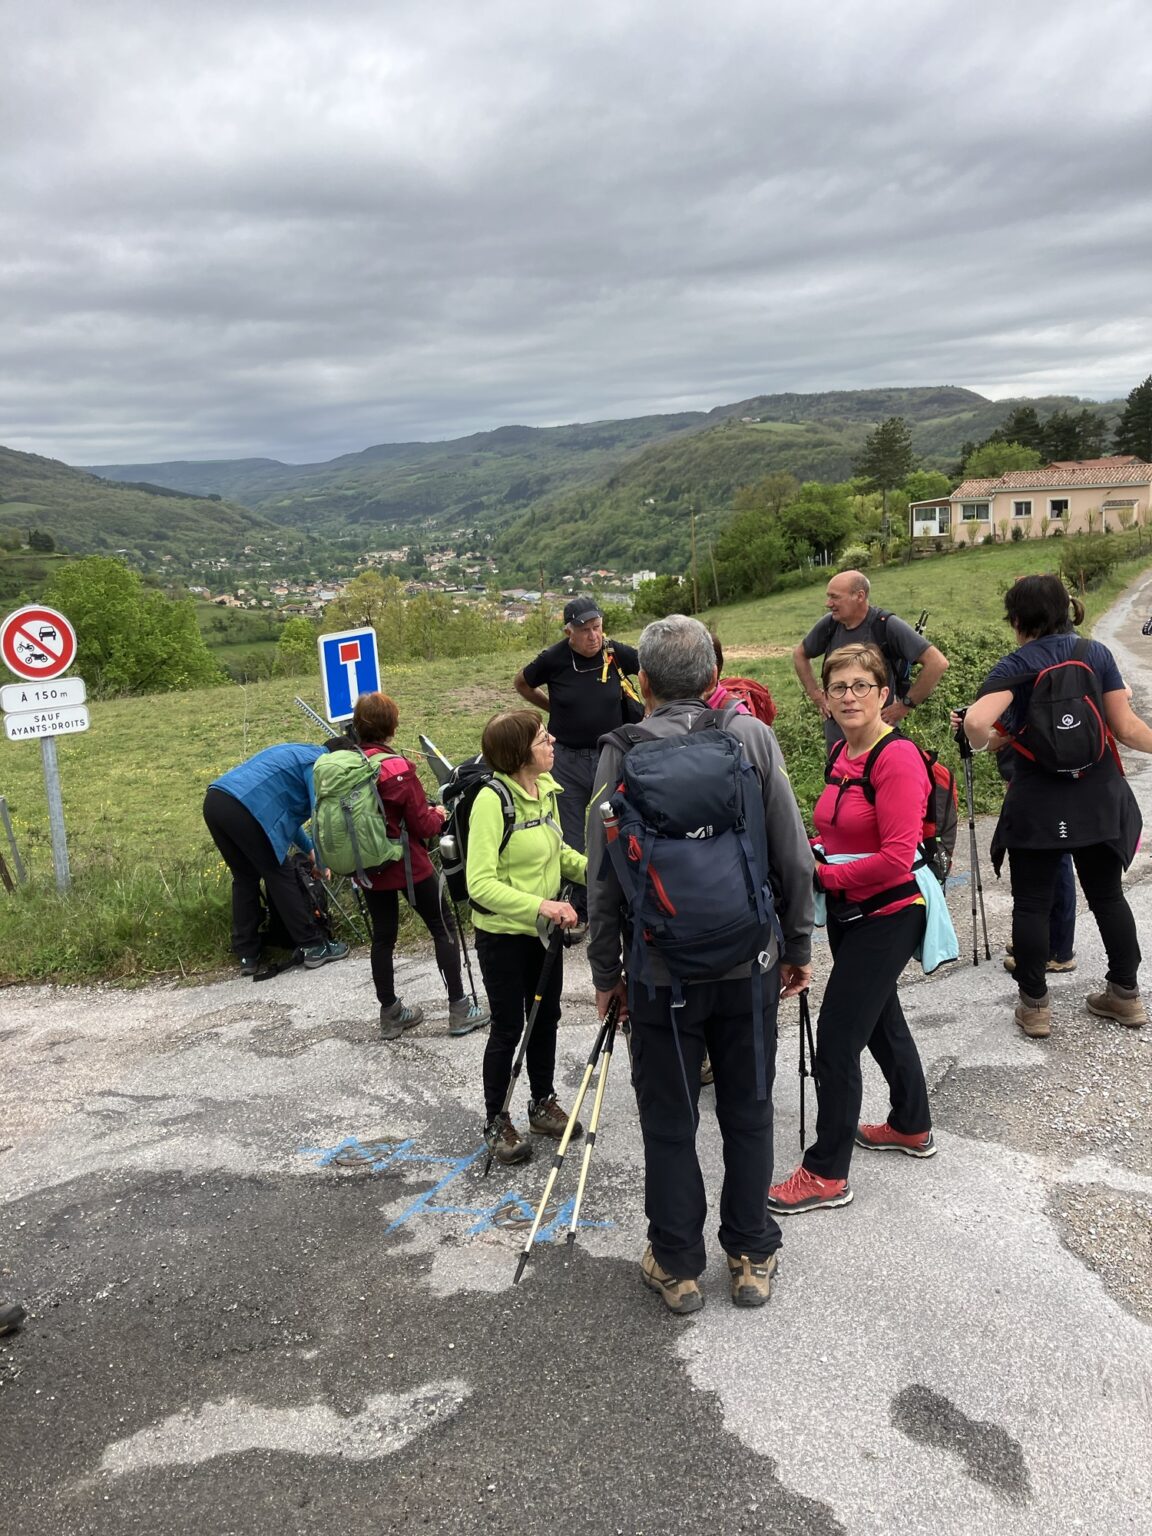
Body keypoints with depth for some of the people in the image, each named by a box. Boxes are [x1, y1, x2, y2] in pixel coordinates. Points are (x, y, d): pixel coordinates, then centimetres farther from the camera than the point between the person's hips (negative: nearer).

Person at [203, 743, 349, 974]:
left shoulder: (298, 753, 30)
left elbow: (283, 806, 36)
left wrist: (309, 849, 36)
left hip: (214, 801, 9)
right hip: (243, 809, -9)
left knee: (244, 878, 19)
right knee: (280, 876, 3)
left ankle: (247, 955, 21)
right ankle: (314, 947, 10)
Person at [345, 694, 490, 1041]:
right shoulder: (398, 769, -20)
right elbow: (422, 825, -14)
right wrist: (437, 815, 6)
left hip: (370, 867, 5)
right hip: (409, 866, -5)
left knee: (382, 937, 15)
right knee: (443, 929, 8)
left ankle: (390, 1013, 25)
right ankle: (459, 1009, 13)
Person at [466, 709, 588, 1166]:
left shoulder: (547, 787, 0)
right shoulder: (492, 800, -24)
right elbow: (480, 883, -28)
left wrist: (593, 868, -3)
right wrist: (539, 906, -35)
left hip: (544, 930, 7)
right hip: (503, 935, -7)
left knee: (546, 1017, 18)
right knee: (508, 1027, 5)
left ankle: (543, 1103, 37)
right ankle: (496, 1122, 24)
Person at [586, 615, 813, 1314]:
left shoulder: (623, 751, -8)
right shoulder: (753, 737, -5)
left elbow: (605, 874, -5)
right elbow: (794, 856, -3)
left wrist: (605, 969, 6)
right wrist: (799, 946, 10)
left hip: (660, 969, -1)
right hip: (749, 961, 2)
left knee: (669, 1122, 13)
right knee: (748, 1112, 16)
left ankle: (678, 1266, 26)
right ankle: (752, 1257, 30)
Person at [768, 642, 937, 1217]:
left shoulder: (898, 758, -20)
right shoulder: (842, 754, 5)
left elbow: (896, 858, -24)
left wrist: (822, 874, -17)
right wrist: (811, 854, -1)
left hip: (885, 916, -9)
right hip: (847, 911, 9)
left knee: (835, 1041, -4)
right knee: (881, 1021, 24)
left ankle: (826, 1174, 10)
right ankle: (912, 1127, 45)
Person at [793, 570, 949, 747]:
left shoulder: (886, 626, -16)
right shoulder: (829, 624, -1)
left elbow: (938, 663, -21)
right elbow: (799, 654, 18)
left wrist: (906, 705, -17)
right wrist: (815, 693, 9)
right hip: (835, 733, 5)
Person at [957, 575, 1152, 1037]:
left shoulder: (1017, 665, -10)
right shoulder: (1097, 653, 1)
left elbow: (977, 722, -26)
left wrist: (980, 743, -4)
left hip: (1038, 806, -4)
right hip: (1099, 801, 4)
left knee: (1031, 904, 7)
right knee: (1107, 895, 18)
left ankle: (1035, 1006, 15)